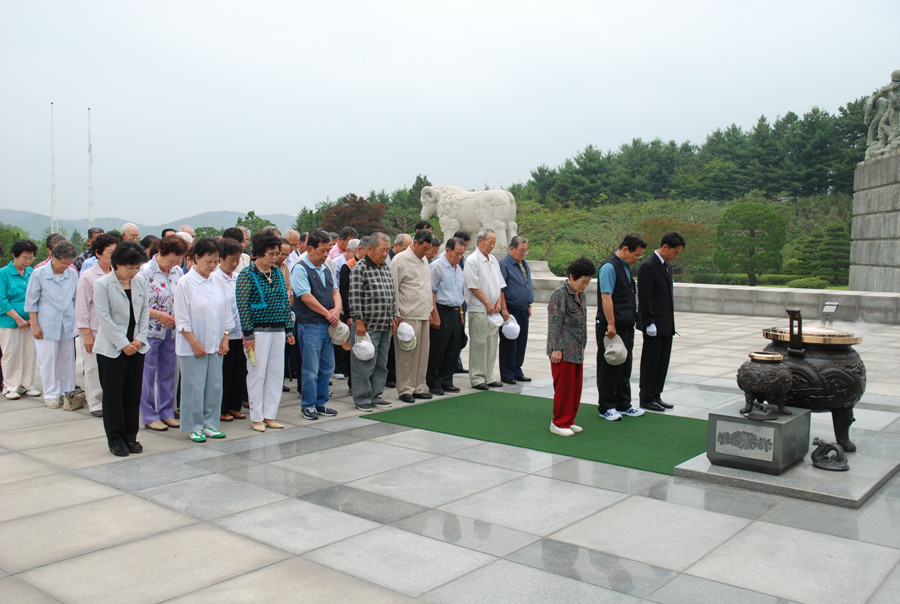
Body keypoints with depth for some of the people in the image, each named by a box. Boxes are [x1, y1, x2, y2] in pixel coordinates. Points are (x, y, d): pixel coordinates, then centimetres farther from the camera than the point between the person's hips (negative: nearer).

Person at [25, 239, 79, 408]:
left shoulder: (73, 274, 3)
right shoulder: (39, 274, -6)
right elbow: (31, 302, -1)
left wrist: (77, 322, 12)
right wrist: (35, 325, -4)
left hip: (67, 325, 3)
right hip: (47, 326, -3)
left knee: (67, 359, 9)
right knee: (48, 360, 2)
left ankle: (67, 392, 20)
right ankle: (50, 395, 13)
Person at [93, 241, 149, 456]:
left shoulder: (140, 282, 5)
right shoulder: (102, 284, -8)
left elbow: (144, 312, 8)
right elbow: (104, 317, -11)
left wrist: (139, 339, -3)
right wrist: (123, 344, -12)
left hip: (136, 347, 4)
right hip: (111, 348, -4)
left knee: (134, 393, 7)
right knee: (113, 394, 2)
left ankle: (130, 437, 18)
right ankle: (116, 440, 13)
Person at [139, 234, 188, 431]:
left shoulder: (178, 272, 4)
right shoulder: (144, 272, -13)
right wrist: (159, 315, -17)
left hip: (171, 331, 5)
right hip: (150, 330, -5)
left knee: (168, 372, 12)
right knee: (148, 373, 3)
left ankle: (167, 412, 23)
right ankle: (149, 416, 14)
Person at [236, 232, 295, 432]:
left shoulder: (277, 273, 11)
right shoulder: (247, 275, -7)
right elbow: (242, 305, -11)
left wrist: (289, 330, 11)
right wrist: (248, 334, -14)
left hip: (278, 331, 6)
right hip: (259, 331, -6)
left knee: (276, 373, 7)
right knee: (257, 373, 1)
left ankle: (270, 415, 17)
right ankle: (257, 417, 11)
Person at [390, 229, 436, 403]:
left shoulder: (424, 260, 17)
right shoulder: (400, 260, -7)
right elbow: (393, 289, -10)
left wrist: (431, 308, 21)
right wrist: (396, 315, -12)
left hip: (424, 315, 8)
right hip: (408, 316, -7)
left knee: (423, 352, 8)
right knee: (407, 354, -4)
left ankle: (419, 387, 17)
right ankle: (405, 390, 4)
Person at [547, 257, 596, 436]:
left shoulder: (581, 296, 14)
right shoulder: (560, 294, -12)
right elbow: (555, 323, -15)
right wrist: (556, 349, -18)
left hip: (577, 351, 8)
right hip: (563, 351, -8)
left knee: (576, 387, 12)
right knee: (564, 387, -1)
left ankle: (569, 421, 23)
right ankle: (559, 423, 11)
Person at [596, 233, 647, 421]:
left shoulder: (626, 266, 14)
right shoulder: (609, 267, -15)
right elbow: (606, 296, -21)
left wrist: (633, 320, 18)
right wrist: (611, 324, -23)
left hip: (626, 326, 9)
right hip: (612, 327, -9)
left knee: (625, 365, 15)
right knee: (609, 367, 0)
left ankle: (623, 405, 26)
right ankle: (606, 407, 11)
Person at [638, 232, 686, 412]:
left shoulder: (667, 265, 14)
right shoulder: (648, 266, -14)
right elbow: (644, 298, -17)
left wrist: (670, 322, 17)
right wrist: (649, 323, -19)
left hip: (666, 324, 9)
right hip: (654, 325, -9)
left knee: (663, 362, 12)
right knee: (651, 363, 0)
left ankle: (656, 396, 21)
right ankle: (646, 399, 10)